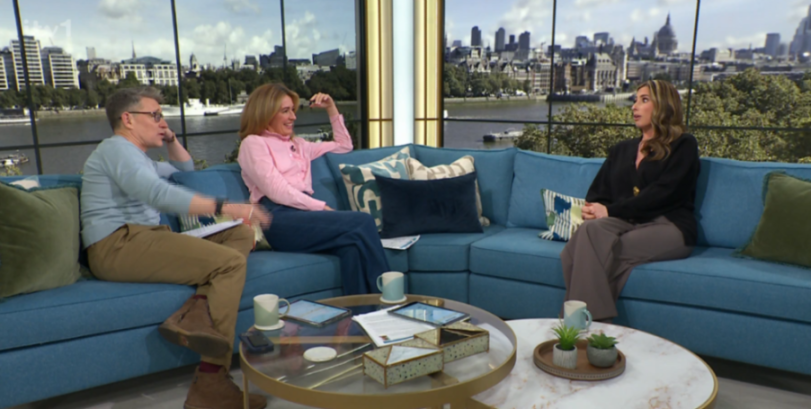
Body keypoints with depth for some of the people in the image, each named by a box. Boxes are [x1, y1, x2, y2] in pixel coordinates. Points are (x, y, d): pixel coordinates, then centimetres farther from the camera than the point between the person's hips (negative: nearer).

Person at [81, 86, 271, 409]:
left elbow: (185, 168, 44)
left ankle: (197, 313, -25)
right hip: (117, 245, -10)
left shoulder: (137, 157, 28)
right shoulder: (116, 148, -4)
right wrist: (223, 207, -28)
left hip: (142, 239, 10)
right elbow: (160, 194, -23)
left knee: (242, 235, -2)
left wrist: (170, 139, 26)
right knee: (230, 262, -25)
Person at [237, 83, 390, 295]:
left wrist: (331, 109, 32)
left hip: (303, 212, 6)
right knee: (363, 222, -27)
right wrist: (323, 207, -10)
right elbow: (277, 192, -5)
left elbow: (344, 145, 41)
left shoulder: (297, 145, 31)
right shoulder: (253, 143, 9)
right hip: (279, 219, -6)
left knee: (353, 243, -31)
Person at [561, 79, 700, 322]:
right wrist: (593, 209, -8)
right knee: (591, 228, -33)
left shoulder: (683, 145, 10)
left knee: (595, 249, -33)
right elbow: (598, 190, 18)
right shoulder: (621, 150, 28)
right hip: (626, 222, 4)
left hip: (668, 227, -4)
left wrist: (611, 210, -14)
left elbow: (662, 192, -6)